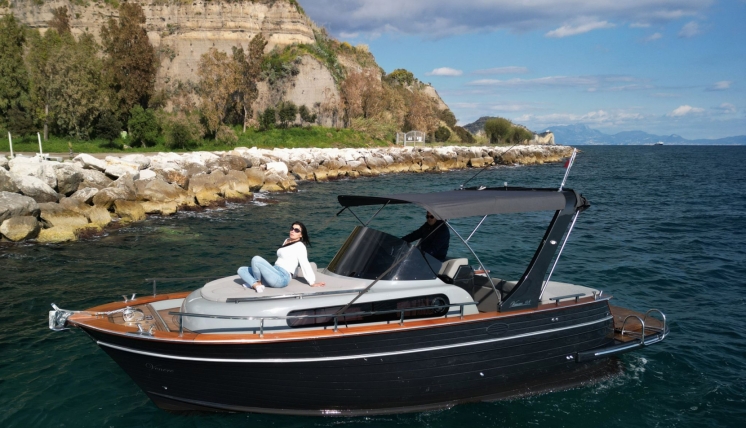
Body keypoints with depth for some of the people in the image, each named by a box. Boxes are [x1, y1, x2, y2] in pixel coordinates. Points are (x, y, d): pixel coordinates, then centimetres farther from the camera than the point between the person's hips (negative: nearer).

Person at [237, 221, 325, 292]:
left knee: (256, 259, -27)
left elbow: (305, 265, -13)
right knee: (241, 270, 4)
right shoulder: (287, 240, 21)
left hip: (282, 278, -10)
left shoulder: (300, 246, -6)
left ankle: (258, 283, -6)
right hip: (276, 273, 10)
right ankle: (256, 285, -21)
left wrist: (312, 283, -17)